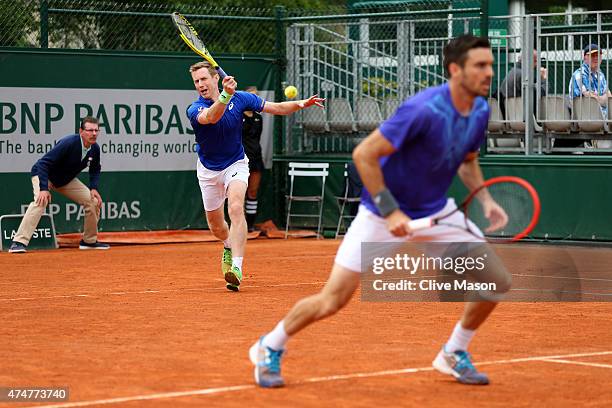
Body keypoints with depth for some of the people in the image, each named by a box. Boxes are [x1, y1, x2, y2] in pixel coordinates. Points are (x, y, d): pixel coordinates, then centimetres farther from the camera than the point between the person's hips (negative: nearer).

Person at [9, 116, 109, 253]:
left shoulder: (95, 149, -11)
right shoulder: (68, 143, -33)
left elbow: (95, 170, 9)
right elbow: (43, 163, -35)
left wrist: (93, 188, -8)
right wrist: (43, 189, -43)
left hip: (66, 180, 7)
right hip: (43, 175, -7)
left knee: (93, 201, 0)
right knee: (41, 200, -33)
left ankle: (89, 241, 19)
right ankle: (19, 242, -36)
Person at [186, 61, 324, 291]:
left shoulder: (240, 98, -12)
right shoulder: (195, 110, -22)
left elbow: (277, 108, -3)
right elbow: (212, 117, -47)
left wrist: (300, 104, -21)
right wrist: (226, 95, -65)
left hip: (235, 165, -1)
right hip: (209, 169, 1)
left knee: (236, 208, -27)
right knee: (215, 224, 13)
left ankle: (236, 268, -36)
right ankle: (229, 246, 50)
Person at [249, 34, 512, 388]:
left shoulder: (480, 111, -3)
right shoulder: (423, 110, -28)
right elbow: (364, 155, -25)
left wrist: (484, 200, -1)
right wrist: (390, 211, -25)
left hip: (436, 212, 7)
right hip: (382, 214, -6)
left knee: (497, 280, -4)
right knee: (333, 300, -6)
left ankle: (454, 354, 18)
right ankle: (270, 348, 20)